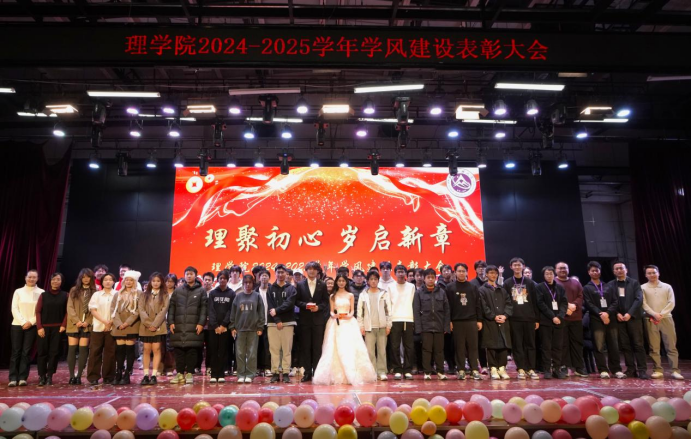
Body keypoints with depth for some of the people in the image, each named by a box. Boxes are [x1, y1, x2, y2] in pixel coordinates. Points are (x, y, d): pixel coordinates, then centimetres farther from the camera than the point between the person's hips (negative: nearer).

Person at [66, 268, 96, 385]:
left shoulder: (95, 292, 5)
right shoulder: (74, 290, 8)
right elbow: (70, 307, 0)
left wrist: (87, 322, -11)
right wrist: (76, 320, -12)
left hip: (87, 325, -1)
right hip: (74, 324, 1)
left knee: (83, 349, -2)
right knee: (72, 349, -1)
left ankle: (79, 376, 4)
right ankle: (71, 376, 4)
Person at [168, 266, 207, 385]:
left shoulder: (201, 291, 7)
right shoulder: (178, 290, 14)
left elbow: (204, 308, 0)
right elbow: (171, 307, 10)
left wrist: (201, 323, -10)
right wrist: (171, 322, 0)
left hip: (194, 326, -2)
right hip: (178, 325, 2)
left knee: (192, 351, -1)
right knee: (179, 351, 5)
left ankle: (189, 374, 7)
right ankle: (179, 373, 13)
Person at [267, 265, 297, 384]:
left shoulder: (291, 289, 8)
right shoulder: (270, 289, 11)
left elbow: (289, 304, -5)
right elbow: (270, 306, 2)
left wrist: (277, 310, -12)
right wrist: (277, 320, -8)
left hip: (288, 322, -1)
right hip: (273, 323, 1)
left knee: (287, 349, -1)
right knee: (274, 349, 0)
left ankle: (286, 373, 3)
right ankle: (275, 373, 5)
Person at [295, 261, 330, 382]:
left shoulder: (322, 285, 7)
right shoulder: (300, 285, 8)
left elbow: (326, 301, 5)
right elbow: (297, 301, 4)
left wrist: (318, 307, -13)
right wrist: (305, 305, -13)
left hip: (318, 319, 0)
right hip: (305, 319, 1)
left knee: (317, 347, 1)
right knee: (305, 347, 3)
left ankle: (317, 372, 8)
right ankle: (307, 372, 9)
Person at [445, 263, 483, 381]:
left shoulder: (473, 287, 9)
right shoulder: (450, 287, 2)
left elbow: (478, 305, 8)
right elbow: (447, 305, -1)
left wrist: (479, 320, 3)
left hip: (471, 321, 2)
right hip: (456, 322, -1)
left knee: (473, 346, 2)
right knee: (459, 347, 2)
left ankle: (475, 370, 7)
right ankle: (461, 370, 9)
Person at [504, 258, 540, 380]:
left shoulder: (530, 283, 8)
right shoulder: (507, 283, 5)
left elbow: (535, 302, 7)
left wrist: (537, 319, 3)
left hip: (529, 318, 1)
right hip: (514, 319, -1)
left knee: (530, 344, 4)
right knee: (517, 345, 1)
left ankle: (531, 369, 10)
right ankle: (521, 369, 7)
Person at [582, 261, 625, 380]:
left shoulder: (608, 287, 16)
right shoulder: (587, 288, 8)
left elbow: (615, 301, 7)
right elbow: (588, 304, -3)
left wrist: (607, 313, -9)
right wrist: (600, 314, -15)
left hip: (611, 319, 3)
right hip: (596, 320, -3)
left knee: (613, 346, 3)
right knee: (599, 347, -5)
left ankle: (616, 370, 8)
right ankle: (603, 370, -1)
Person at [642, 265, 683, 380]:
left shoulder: (667, 287, 10)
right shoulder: (643, 288, 7)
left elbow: (671, 303, 2)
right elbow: (643, 304, -1)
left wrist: (661, 315, -10)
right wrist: (654, 314, -14)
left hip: (666, 318, 1)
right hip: (651, 320, -1)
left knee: (671, 346, -1)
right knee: (654, 347, -1)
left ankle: (675, 371, 1)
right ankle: (658, 370, 3)